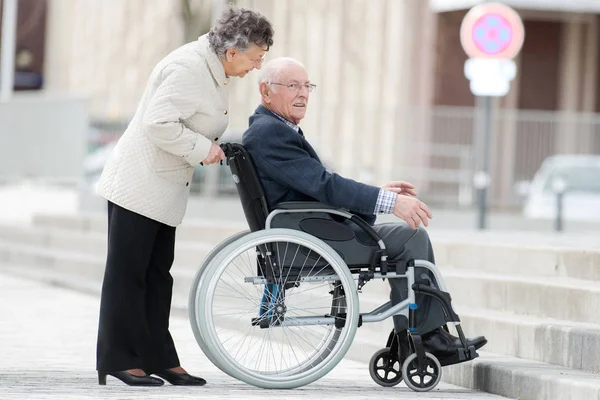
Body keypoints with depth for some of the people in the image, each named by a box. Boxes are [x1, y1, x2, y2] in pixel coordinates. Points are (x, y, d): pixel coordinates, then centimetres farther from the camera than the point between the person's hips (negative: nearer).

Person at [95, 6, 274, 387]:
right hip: (139, 185, -10)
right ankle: (118, 359, 1)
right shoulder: (189, 68, -22)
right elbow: (158, 123, -29)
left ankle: (157, 358, 14)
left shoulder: (214, 70, 9)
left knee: (157, 276, 10)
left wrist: (216, 147, 2)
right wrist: (201, 148, -21)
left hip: (164, 190, 10)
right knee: (128, 274, -3)